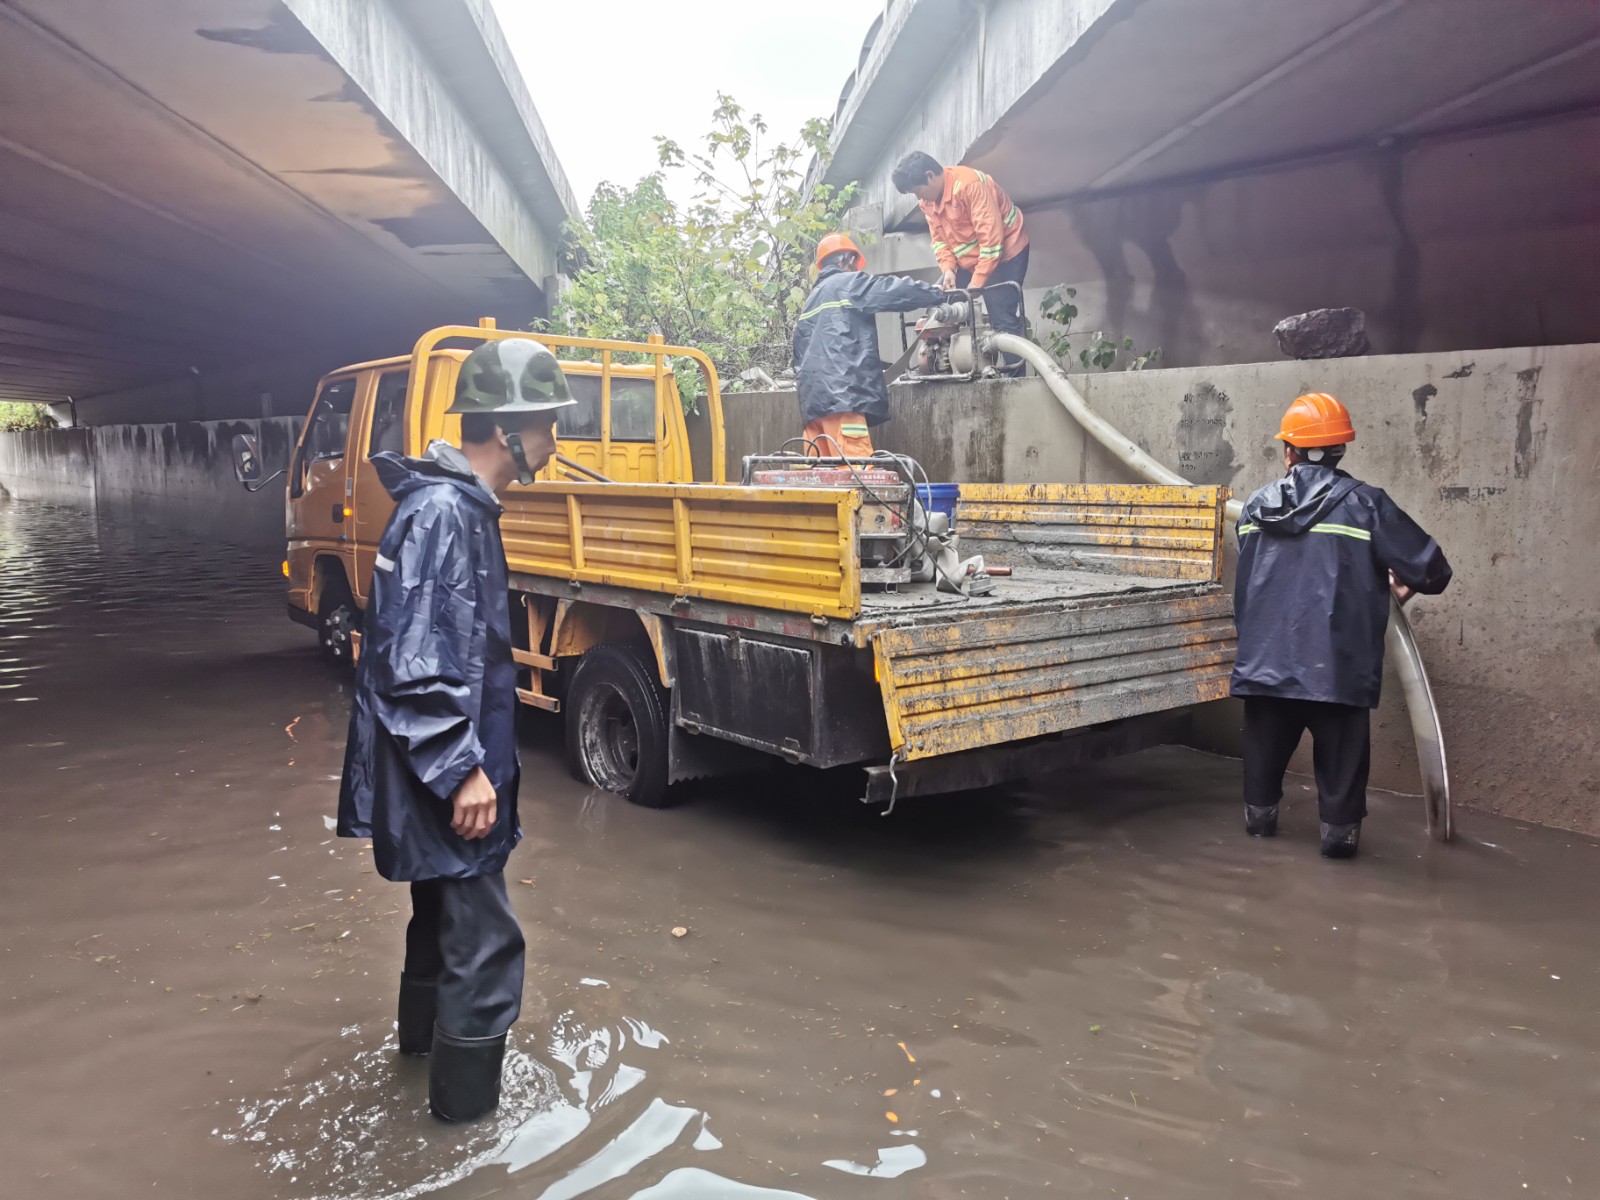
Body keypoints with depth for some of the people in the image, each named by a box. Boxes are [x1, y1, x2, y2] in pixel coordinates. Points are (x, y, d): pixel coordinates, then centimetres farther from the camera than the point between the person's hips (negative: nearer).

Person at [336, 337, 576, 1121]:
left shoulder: (460, 506, 8)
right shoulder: (442, 514, -24)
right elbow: (416, 661, -28)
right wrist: (464, 770, -25)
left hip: (439, 763, 11)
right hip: (446, 769, -11)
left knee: (444, 901, 28)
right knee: (484, 939, 0)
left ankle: (424, 1031, 49)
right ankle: (465, 1098, 17)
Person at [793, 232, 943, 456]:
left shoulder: (812, 300, 29)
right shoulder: (848, 283, 5)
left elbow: (799, 350, 29)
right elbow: (897, 291, 0)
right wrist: (940, 295, 14)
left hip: (814, 396, 9)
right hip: (841, 393, -9)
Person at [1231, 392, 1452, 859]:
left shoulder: (1256, 506, 5)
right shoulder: (1365, 504, -7)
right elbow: (1432, 567, -4)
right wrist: (1405, 585, 17)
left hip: (1265, 657, 4)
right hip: (1335, 661, -3)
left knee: (1266, 745, 20)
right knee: (1341, 751, 11)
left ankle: (1259, 813, 32)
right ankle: (1339, 829, 16)